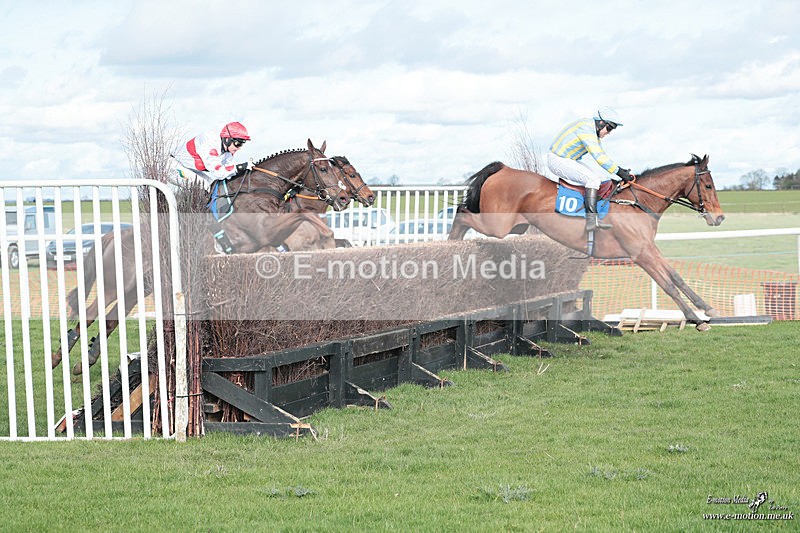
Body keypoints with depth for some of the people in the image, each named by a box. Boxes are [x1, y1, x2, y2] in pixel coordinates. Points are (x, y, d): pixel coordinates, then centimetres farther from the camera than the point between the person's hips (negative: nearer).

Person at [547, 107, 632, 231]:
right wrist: (619, 172, -25)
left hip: (569, 160, 11)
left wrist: (619, 169, 7)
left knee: (602, 174, 9)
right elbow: (599, 156, -28)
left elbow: (602, 155, 18)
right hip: (557, 160, -11)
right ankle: (592, 220, -33)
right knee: (593, 178, -25)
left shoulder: (594, 130, 10)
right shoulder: (586, 128, -23)